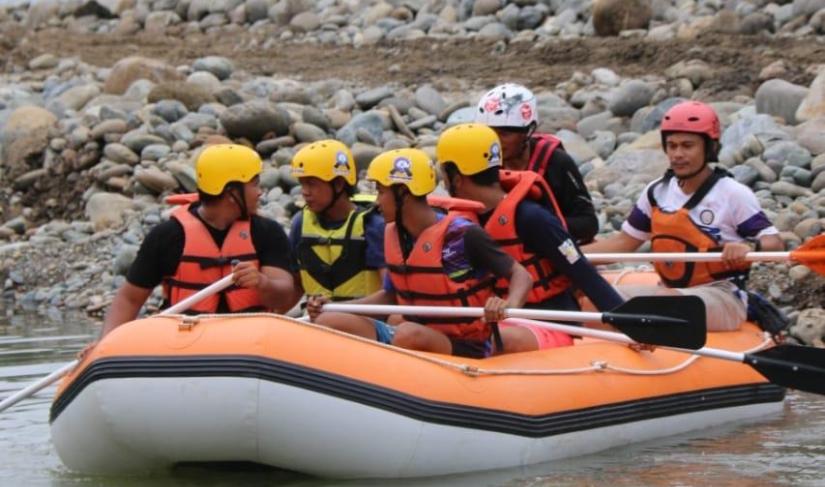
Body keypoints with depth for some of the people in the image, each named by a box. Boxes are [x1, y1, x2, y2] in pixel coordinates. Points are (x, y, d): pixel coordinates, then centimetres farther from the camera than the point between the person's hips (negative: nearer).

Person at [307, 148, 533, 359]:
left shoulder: (462, 234, -14)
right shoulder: (393, 235, 8)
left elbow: (520, 275, -12)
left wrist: (510, 305, -34)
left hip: (463, 348, -7)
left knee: (409, 334, -39)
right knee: (327, 323, -7)